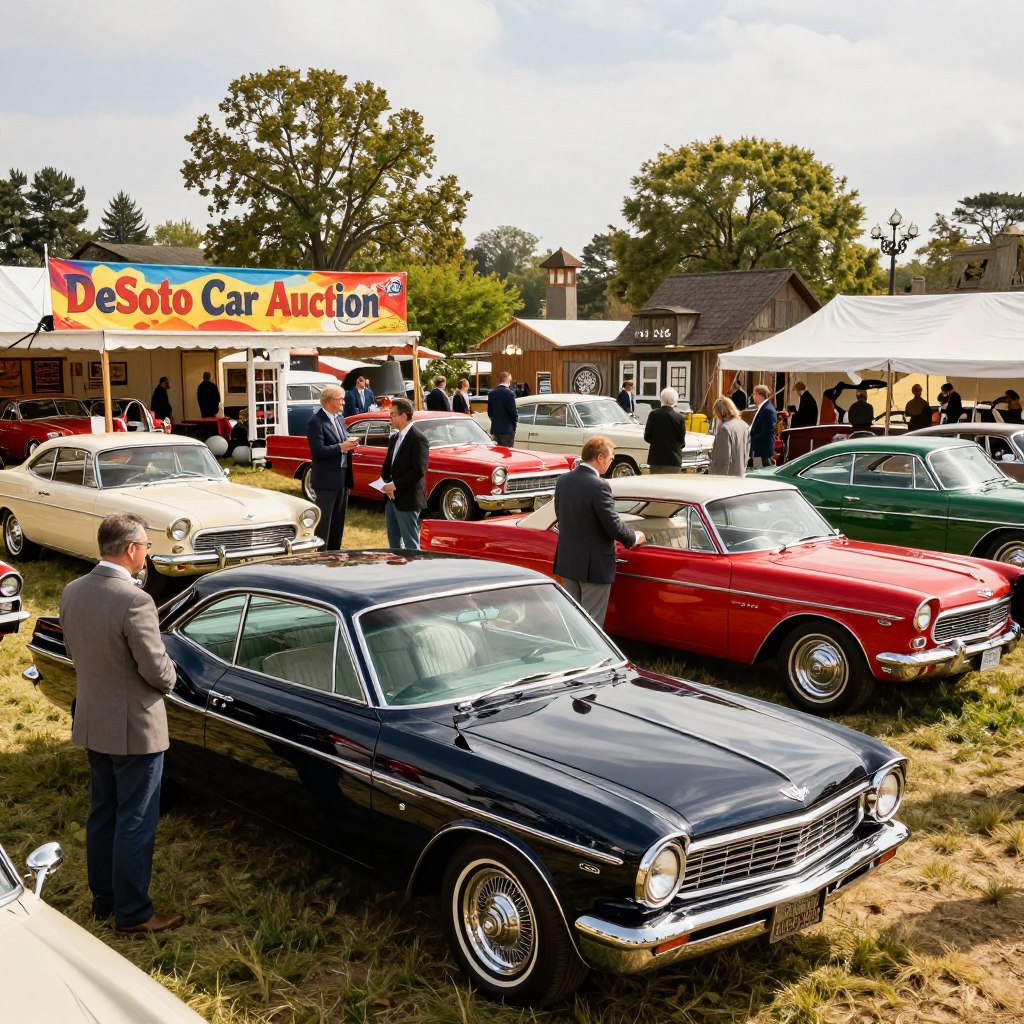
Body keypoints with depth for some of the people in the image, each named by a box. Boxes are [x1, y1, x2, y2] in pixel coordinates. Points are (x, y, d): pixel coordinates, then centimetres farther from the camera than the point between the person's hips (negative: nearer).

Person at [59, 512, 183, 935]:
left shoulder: (72, 592, -3)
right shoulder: (134, 601, -27)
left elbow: (75, 650, 10)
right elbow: (156, 670, -22)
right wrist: (170, 675, -1)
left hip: (92, 722, 8)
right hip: (134, 728, -8)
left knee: (101, 814, 20)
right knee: (135, 823, 5)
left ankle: (103, 898, 34)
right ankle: (132, 913, 17)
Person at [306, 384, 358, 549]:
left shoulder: (340, 418, 11)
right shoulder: (316, 421, -14)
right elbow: (318, 451, -21)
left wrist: (350, 444, -3)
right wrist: (341, 447, -23)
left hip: (342, 478, 8)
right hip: (326, 479, -8)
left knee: (338, 520, 14)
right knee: (323, 521, -1)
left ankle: (334, 553, 24)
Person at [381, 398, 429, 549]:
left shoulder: (418, 438, -13)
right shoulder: (394, 438, 14)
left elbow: (419, 470, -19)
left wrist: (395, 485, -19)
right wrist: (386, 483, 0)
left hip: (408, 500, -9)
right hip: (392, 498, 9)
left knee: (411, 545, -3)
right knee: (393, 542, 16)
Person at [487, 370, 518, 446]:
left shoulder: (492, 393, 6)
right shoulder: (509, 393, -14)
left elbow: (489, 411, 11)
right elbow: (513, 411, -12)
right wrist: (515, 420, 4)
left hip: (495, 428, 6)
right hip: (507, 429, -6)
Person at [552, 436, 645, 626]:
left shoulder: (563, 480, 0)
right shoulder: (598, 486, -22)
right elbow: (613, 525, -18)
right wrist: (635, 538, 1)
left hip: (567, 560, 7)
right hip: (594, 565, -7)